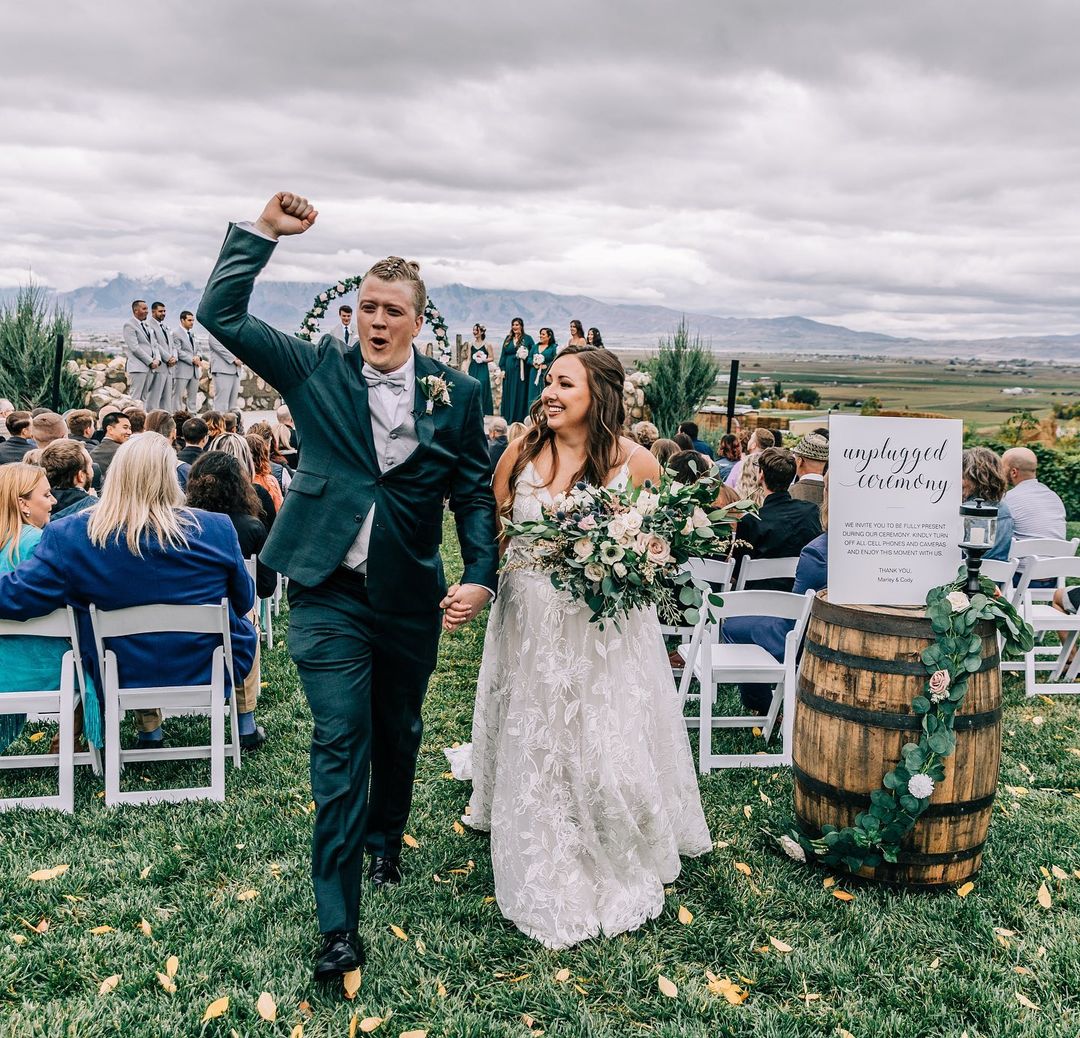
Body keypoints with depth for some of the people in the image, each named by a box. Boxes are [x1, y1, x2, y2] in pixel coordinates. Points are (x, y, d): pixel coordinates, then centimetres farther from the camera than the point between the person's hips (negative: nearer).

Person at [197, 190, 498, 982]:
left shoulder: (455, 392, -1)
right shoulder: (318, 370, -2)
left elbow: (475, 492, 2)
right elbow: (222, 314, -4)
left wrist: (481, 576, -9)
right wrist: (263, 232, -10)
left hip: (411, 597, 2)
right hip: (330, 592, -1)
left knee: (399, 732, 20)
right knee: (341, 744, -4)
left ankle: (386, 837, 49)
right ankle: (339, 923, 5)